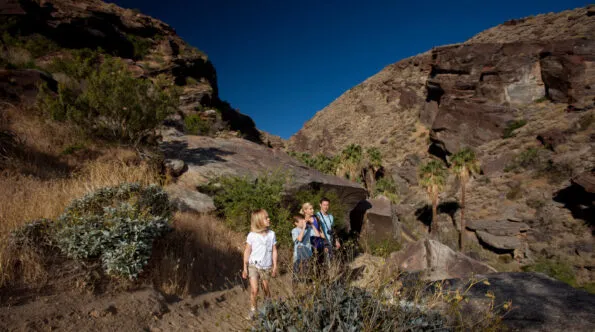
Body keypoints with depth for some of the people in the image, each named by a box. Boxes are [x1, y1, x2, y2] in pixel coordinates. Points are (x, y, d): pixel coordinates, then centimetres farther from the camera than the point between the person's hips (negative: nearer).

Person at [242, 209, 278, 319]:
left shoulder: (271, 234, -5)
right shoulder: (252, 235, -11)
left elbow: (274, 251, 2)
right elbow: (247, 252, -4)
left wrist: (275, 266, 2)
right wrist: (245, 268, -2)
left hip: (266, 267, 2)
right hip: (253, 265, -2)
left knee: (266, 288, 16)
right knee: (254, 290, -11)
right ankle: (252, 309, 12)